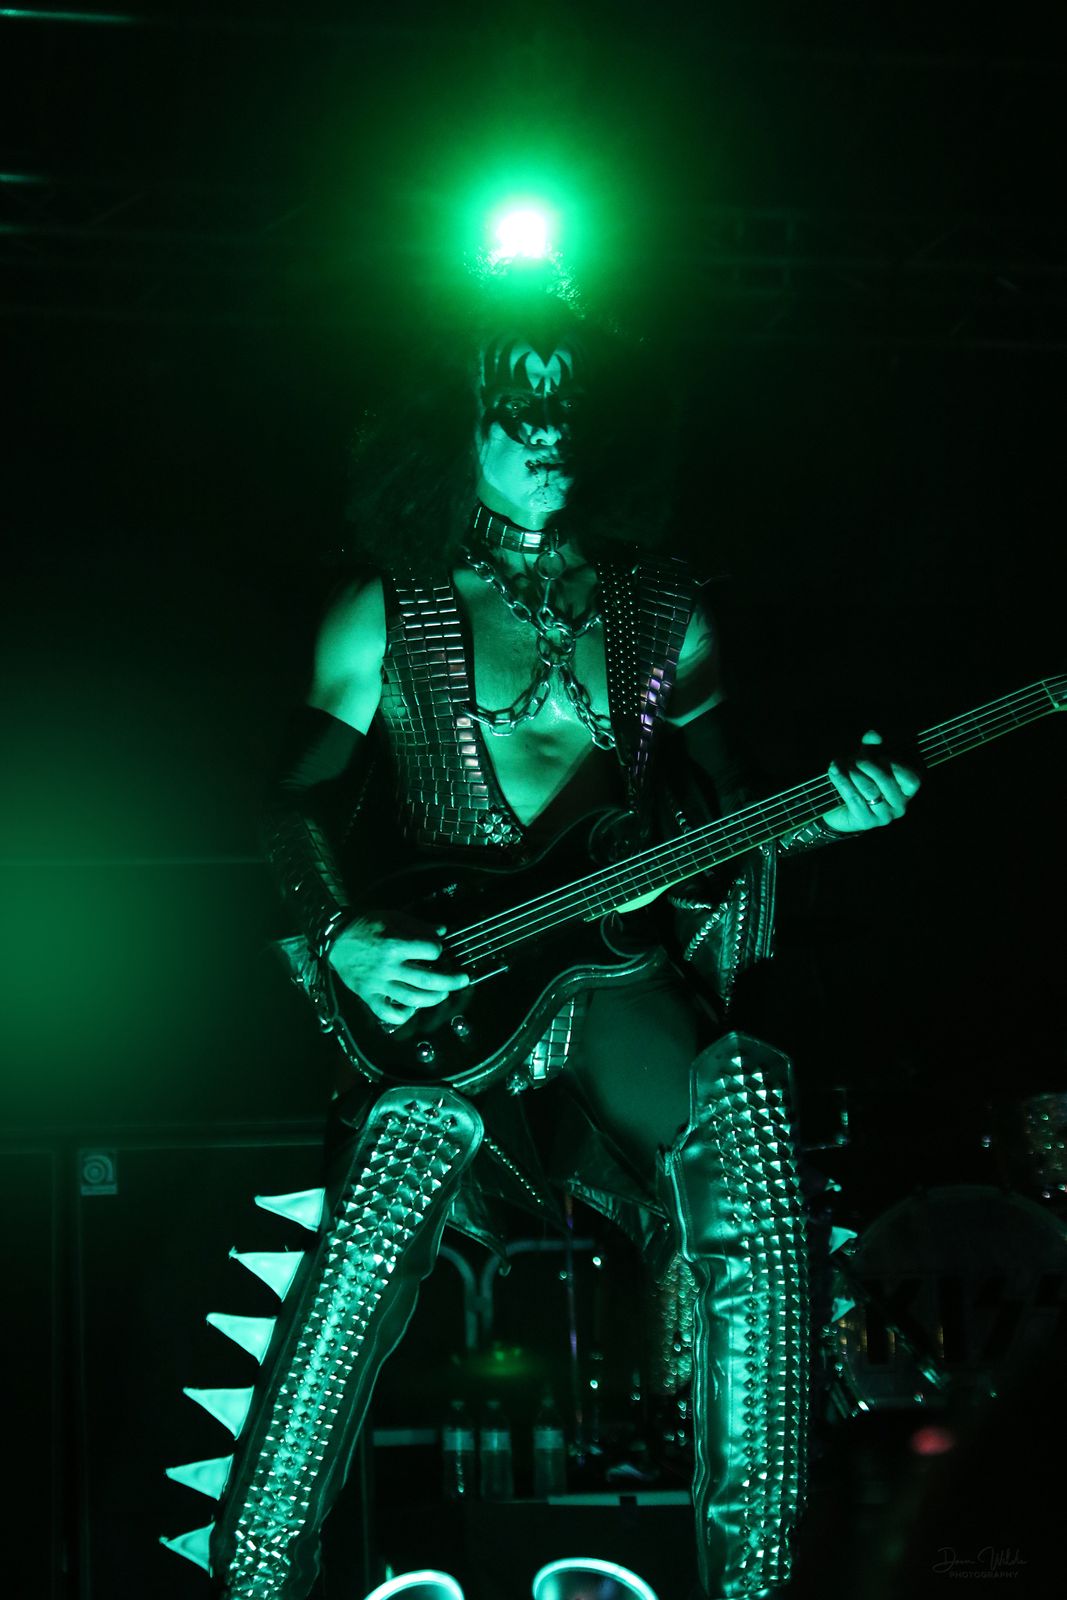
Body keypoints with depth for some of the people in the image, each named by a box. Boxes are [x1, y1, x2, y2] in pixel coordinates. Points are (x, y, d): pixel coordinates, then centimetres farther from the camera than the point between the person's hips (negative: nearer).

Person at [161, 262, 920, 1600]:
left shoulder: (665, 617, 15)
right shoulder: (386, 613, 8)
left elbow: (724, 804, 19)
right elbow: (299, 800, 7)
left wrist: (821, 816, -1)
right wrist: (343, 936, -10)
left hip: (622, 966, 2)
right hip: (435, 985, -2)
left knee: (744, 1100, -30)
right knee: (410, 1133, -33)